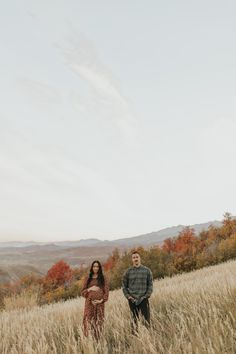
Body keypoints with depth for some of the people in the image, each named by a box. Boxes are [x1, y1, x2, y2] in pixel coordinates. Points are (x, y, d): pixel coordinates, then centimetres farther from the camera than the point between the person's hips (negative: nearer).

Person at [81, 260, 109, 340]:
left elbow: (106, 292, 4)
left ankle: (97, 339, 4)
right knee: (89, 321, -8)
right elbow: (82, 292, 8)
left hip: (99, 303, 0)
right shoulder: (87, 278, 10)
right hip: (89, 303, 0)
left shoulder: (103, 279, 8)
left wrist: (102, 300, -10)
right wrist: (90, 289, -9)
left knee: (99, 321, -2)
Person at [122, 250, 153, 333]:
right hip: (132, 300, 1)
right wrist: (128, 296, -3)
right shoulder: (128, 272, 5)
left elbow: (150, 284, 4)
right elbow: (124, 286, 8)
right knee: (134, 320, 8)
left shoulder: (147, 270, 3)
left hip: (143, 299, -1)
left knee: (146, 319, -4)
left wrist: (147, 295, -6)